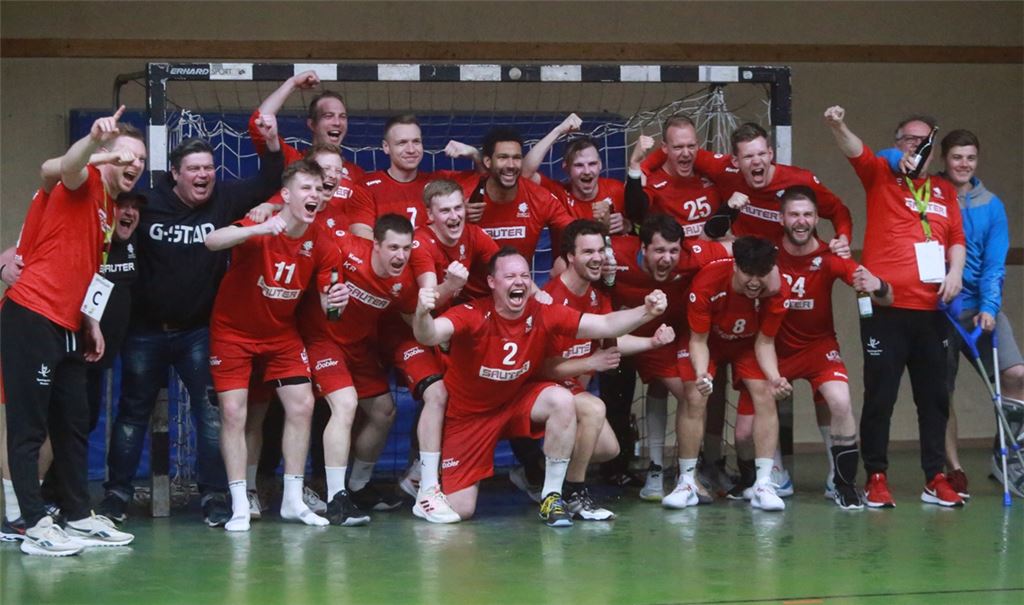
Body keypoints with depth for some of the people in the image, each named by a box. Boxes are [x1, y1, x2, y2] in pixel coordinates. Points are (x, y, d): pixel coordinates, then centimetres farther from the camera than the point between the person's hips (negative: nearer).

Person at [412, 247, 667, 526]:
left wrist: (646, 312, -32)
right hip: (468, 416, -3)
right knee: (459, 510, -8)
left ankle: (552, 497, -15)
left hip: (518, 399, 3)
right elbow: (430, 336, -43)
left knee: (562, 400, -29)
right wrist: (422, 314, -66)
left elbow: (605, 325, -16)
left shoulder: (543, 314, -15)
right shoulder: (473, 316, -26)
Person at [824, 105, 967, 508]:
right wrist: (837, 127, -29)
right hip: (885, 306, -4)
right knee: (880, 395, -2)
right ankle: (876, 478, 7)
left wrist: (955, 271, -5)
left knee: (934, 396, 7)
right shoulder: (882, 176, 7)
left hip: (931, 308, 4)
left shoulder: (945, 191, 17)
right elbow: (855, 151, -10)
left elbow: (957, 237, 13)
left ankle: (935, 478, 15)